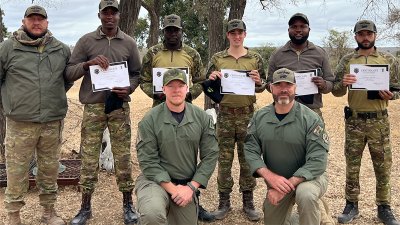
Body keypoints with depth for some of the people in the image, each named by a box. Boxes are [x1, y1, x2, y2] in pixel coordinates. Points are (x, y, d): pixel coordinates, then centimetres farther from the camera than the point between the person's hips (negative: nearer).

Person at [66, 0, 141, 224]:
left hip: (120, 106, 1)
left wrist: (129, 89, -9)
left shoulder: (129, 43, 7)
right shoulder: (86, 41, 3)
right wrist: (88, 63, -17)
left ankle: (128, 204, 18)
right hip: (93, 106, 0)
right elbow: (69, 72, 1)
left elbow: (137, 73, 11)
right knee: (89, 157, 3)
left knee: (123, 156, 4)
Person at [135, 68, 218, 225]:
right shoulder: (149, 120, -11)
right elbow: (148, 161, -12)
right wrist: (172, 189, -18)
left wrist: (191, 187, -11)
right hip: (155, 181, -4)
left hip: (187, 185, 4)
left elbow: (210, 156, -2)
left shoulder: (202, 118, -2)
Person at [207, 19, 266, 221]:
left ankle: (248, 201, 17)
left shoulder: (255, 58, 5)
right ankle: (224, 201, 15)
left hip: (247, 114, 0)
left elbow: (263, 86, 7)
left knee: (248, 158, 5)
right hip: (225, 113, 0)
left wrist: (258, 82, -15)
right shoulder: (217, 58, 5)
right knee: (224, 158, 4)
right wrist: (211, 79, -14)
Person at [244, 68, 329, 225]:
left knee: (305, 194, -36)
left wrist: (287, 185, -30)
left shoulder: (311, 119, -17)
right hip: (275, 181, 4)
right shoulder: (259, 117, -6)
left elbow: (317, 160, -22)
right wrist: (270, 177, -26)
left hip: (308, 176, -4)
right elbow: (250, 151, -9)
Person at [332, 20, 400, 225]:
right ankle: (351, 205, 21)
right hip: (354, 120, 0)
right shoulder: (347, 61, 3)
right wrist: (343, 83, -20)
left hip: (380, 121, 0)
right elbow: (336, 92, 2)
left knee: (383, 166, 8)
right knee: (352, 166, 8)